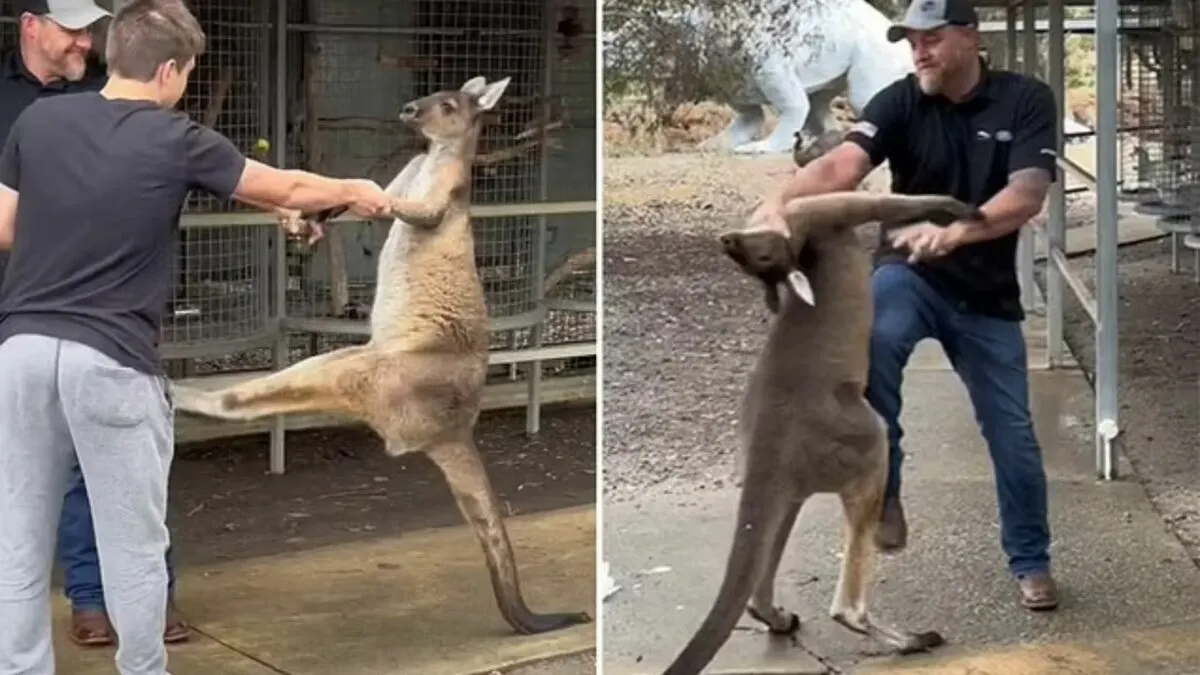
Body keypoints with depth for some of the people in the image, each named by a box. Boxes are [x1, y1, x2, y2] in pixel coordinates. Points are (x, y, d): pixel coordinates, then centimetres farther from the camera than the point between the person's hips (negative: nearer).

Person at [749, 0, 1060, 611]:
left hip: (987, 293, 1)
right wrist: (780, 201, -48)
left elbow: (1026, 195, -24)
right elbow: (841, 165, -27)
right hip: (909, 272, -1)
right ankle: (882, 489, -21)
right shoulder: (900, 102, -10)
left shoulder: (1026, 101, -10)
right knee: (873, 337, -36)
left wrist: (954, 232, -43)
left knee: (1012, 434, 7)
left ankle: (1030, 561, 30)